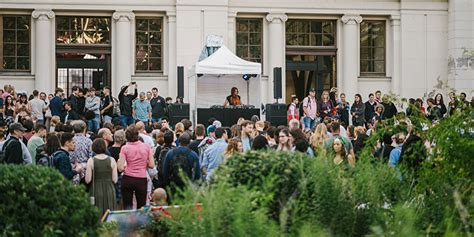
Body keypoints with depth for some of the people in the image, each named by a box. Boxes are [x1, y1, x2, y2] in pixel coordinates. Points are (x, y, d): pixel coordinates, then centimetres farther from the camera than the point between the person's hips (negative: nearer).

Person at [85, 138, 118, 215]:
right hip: (109, 191, 1)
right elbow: (115, 180, -2)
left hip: (96, 191, -1)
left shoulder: (91, 161, -7)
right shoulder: (111, 160, -3)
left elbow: (88, 180, -7)